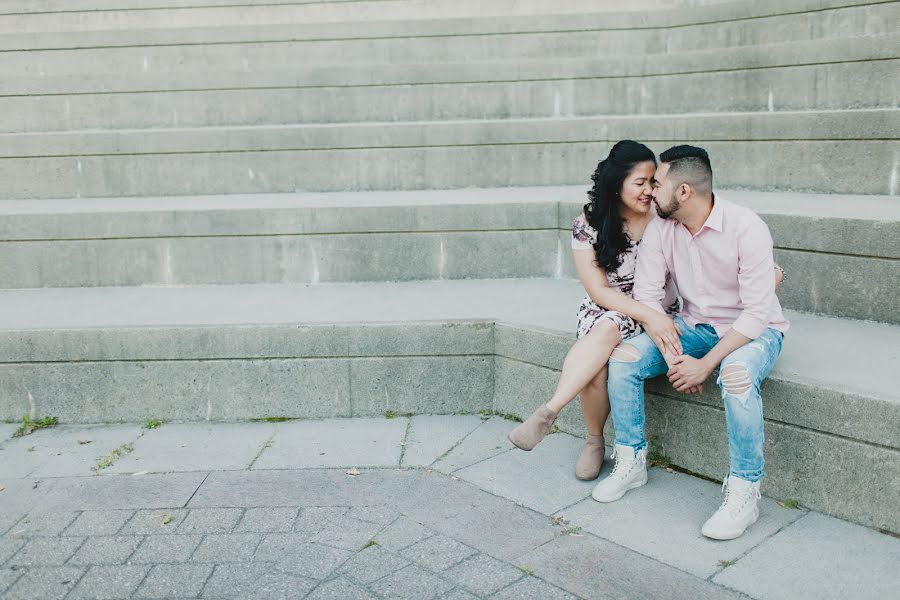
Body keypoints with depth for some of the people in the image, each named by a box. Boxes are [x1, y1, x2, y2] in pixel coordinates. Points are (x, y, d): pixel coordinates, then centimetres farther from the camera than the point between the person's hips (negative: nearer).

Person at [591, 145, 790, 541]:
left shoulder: (746, 227, -22)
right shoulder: (660, 229, -6)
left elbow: (757, 311, -24)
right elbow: (648, 296, -6)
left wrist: (705, 364, -29)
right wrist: (672, 355, -19)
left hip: (753, 329, -5)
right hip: (694, 326, 5)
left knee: (737, 374, -38)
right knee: (623, 357, -16)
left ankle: (744, 493, -22)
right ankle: (632, 463, -1)